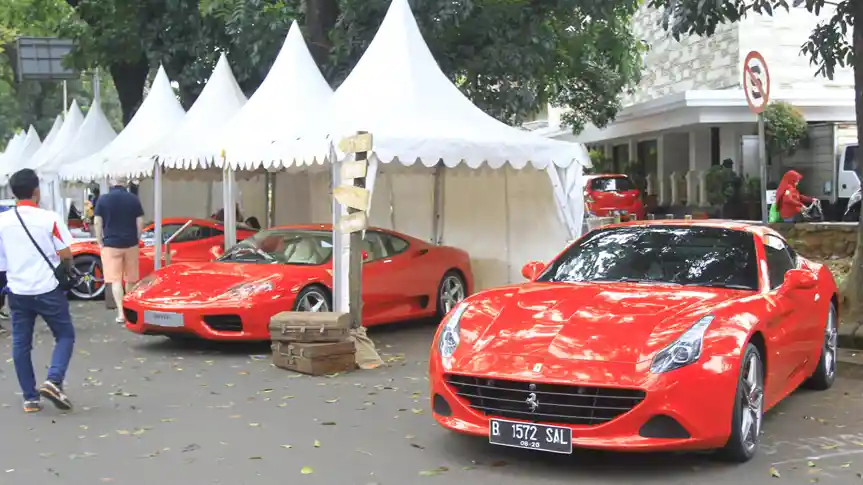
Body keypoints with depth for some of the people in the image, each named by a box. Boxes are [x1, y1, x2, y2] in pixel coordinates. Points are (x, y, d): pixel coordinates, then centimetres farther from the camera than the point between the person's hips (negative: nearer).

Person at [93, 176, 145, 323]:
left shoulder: (103, 199, -3)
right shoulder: (134, 199, 0)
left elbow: (97, 222, -5)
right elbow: (140, 222, 0)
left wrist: (100, 242, 3)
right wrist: (137, 239, 11)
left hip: (111, 244, -2)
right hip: (131, 243, 2)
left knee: (115, 279, -1)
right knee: (130, 279, 15)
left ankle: (121, 313, -11)